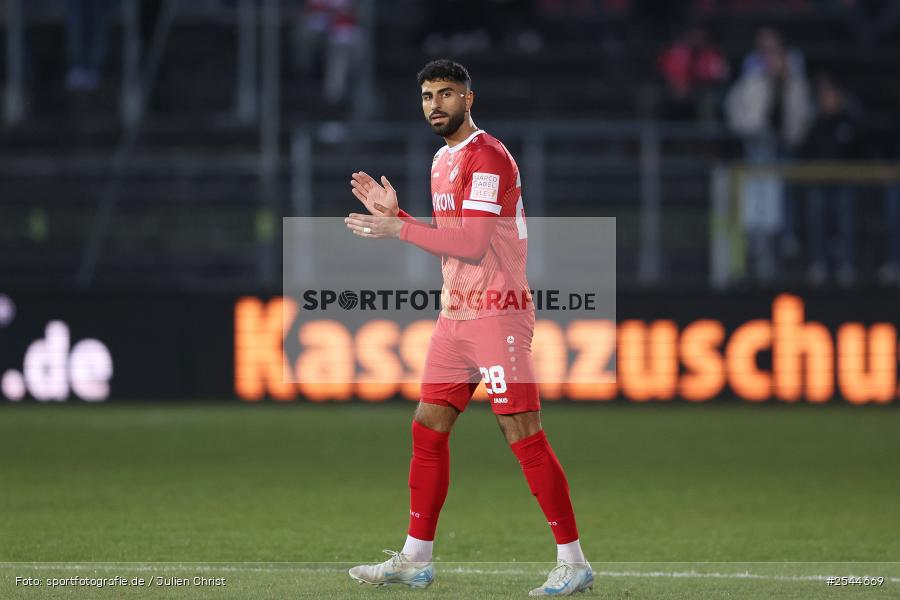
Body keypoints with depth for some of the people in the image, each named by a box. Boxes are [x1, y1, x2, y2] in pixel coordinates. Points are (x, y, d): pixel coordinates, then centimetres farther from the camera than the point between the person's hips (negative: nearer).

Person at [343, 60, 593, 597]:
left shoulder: (487, 157, -13)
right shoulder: (443, 161, 17)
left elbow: (473, 244, -20)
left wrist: (398, 229, -19)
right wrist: (393, 213, 11)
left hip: (498, 315, -9)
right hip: (456, 317, 9)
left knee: (524, 437, -10)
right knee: (428, 430, 8)